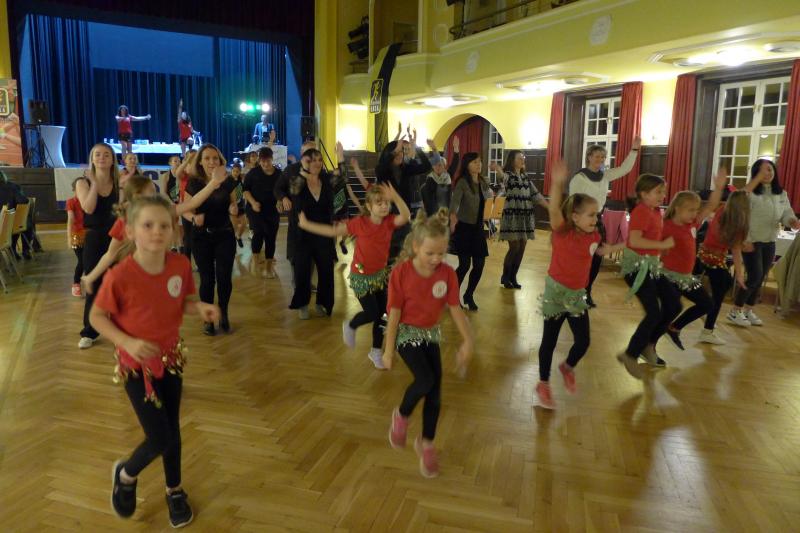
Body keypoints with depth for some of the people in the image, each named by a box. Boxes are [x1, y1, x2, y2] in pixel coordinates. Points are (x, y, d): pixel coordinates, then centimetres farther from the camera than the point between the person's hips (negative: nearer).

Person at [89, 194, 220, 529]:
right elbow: (97, 317, -11)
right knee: (160, 439, -1)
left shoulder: (181, 266, -13)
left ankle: (174, 490, 42)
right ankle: (125, 474, 33)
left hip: (171, 357, 4)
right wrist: (128, 342, -24)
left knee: (172, 429, 17)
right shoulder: (120, 276, -24)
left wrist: (200, 308, -19)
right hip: (136, 365, -4)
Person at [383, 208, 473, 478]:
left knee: (436, 391, 2)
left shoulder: (447, 273, -11)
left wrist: (467, 341, -7)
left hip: (431, 334, 4)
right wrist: (389, 350, -11)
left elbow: (455, 309, -5)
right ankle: (401, 415, 11)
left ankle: (426, 443, 25)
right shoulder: (401, 272, -20)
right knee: (425, 380, -22)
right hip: (407, 334, -4)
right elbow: (394, 313, -15)